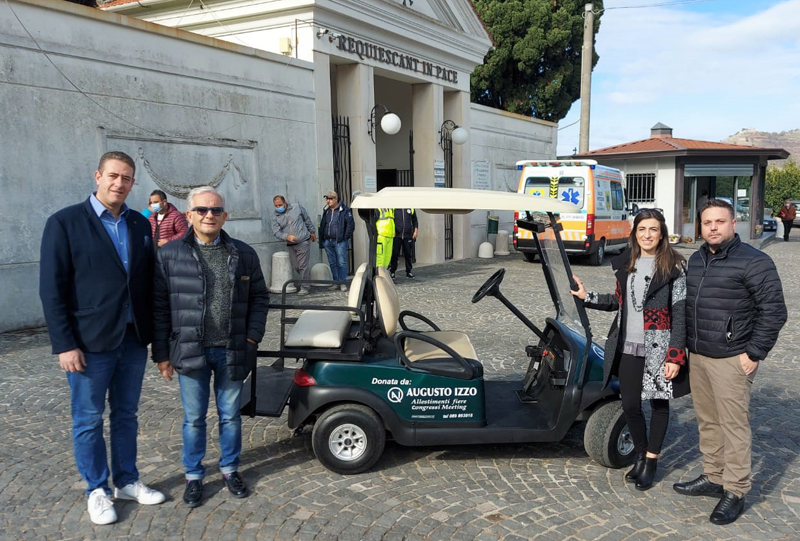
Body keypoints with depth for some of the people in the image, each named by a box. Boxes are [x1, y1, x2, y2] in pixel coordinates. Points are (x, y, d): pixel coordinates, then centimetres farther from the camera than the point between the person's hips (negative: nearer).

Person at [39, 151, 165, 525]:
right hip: (90, 342, -4)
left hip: (133, 339, 4)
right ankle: (97, 491, 25)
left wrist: (154, 332, 5)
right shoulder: (65, 223, -7)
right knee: (88, 419, 9)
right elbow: (52, 290, -9)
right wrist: (65, 345, -13)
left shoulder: (140, 224, 6)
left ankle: (127, 482, 31)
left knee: (125, 415, 16)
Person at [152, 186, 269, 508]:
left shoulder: (244, 255, 3)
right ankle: (193, 475, 28)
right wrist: (162, 353, -3)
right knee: (194, 418, 11)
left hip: (232, 351, 1)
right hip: (190, 351, -1)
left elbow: (259, 298, 7)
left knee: (230, 415, 14)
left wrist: (252, 337, -3)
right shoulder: (170, 255, -2)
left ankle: (230, 469, 32)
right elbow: (159, 307, -1)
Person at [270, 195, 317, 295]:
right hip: (291, 245, 4)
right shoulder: (276, 218, 1)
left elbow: (307, 220, 10)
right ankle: (307, 279, 32)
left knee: (303, 266, -6)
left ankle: (304, 287, 3)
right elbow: (276, 232, -9)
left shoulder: (297, 208, -1)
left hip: (303, 242, -4)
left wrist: (312, 232, 15)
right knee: (295, 267, 7)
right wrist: (287, 237, -25)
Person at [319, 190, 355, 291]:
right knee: (332, 263, 10)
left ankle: (342, 283, 0)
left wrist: (346, 237, -9)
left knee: (341, 263, -5)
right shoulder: (326, 210, 13)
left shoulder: (344, 210, -6)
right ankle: (336, 282, 18)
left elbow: (351, 224, -7)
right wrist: (322, 237, 14)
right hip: (328, 241, 6)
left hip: (340, 241, -6)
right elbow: (322, 224, 22)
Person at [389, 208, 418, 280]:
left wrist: (416, 231, 8)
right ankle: (392, 272, 6)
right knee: (394, 254, -2)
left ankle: (408, 272, 14)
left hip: (408, 236, 2)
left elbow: (415, 221, 17)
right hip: (396, 236, -2)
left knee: (408, 254, 5)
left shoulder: (411, 209, 10)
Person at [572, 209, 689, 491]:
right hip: (628, 348, 4)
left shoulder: (673, 267, -9)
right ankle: (640, 455, 31)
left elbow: (680, 314, -11)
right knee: (629, 405, 8)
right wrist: (588, 297, 5)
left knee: (658, 403, 10)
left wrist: (675, 356, -16)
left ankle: (651, 461, 26)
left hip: (658, 349, -4)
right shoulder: (626, 263, 7)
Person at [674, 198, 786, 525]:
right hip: (696, 356, 7)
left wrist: (754, 353, -13)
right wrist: (687, 346, 17)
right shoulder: (696, 259, 12)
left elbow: (774, 311, -13)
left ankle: (735, 492, 11)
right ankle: (713, 478, 29)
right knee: (707, 421, 15)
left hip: (731, 360, -7)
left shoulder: (754, 262, -11)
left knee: (733, 425, 0)